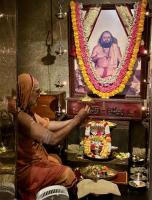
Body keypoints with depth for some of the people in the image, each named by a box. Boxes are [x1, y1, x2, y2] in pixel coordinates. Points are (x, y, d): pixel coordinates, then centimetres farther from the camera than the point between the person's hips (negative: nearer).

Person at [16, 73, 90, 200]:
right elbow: (53, 139, -32)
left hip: (31, 160, 10)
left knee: (57, 160, 24)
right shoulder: (20, 116, -31)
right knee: (66, 173, -7)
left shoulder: (26, 111, 0)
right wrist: (78, 120, -25)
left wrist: (74, 119, 0)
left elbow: (48, 125, 7)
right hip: (24, 170, -10)